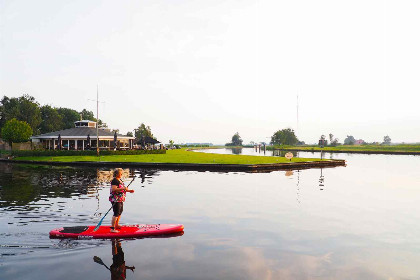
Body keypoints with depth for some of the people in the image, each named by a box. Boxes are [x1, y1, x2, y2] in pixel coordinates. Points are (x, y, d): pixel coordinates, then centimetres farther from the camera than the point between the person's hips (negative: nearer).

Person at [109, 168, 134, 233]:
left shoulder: (120, 180, 15)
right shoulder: (114, 180, -17)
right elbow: (114, 189, -29)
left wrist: (129, 190, 12)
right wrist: (123, 188, -31)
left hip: (120, 199, 10)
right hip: (116, 199, -10)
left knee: (120, 212, 21)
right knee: (116, 214, -10)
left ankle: (116, 225, 38)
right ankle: (112, 228, -7)